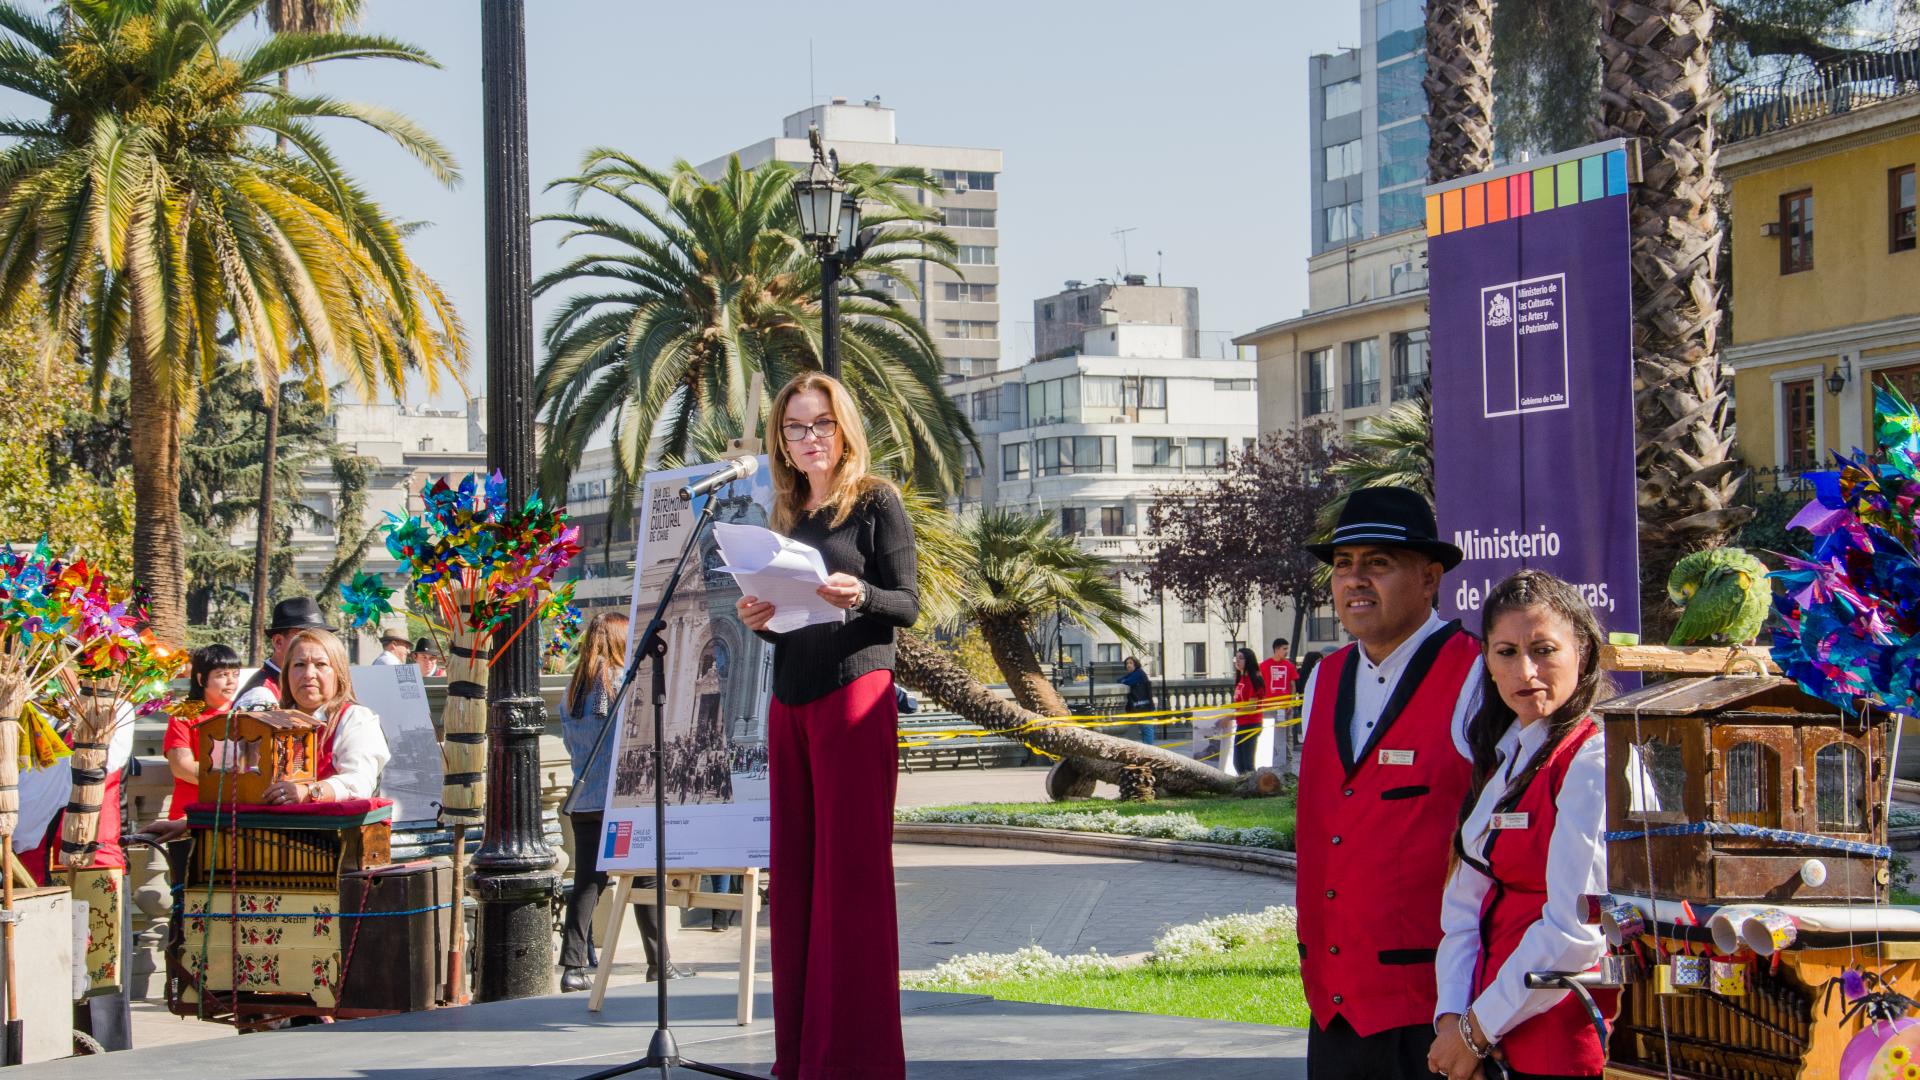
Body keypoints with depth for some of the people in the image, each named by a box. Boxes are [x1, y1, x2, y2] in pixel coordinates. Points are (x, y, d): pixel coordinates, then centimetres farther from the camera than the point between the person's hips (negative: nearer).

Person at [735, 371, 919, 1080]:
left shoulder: (876, 501, 1)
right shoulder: (787, 516, 18)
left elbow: (908, 605, -4)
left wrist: (858, 596, -23)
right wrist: (757, 619, 1)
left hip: (855, 690, -6)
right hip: (790, 698, 6)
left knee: (851, 867, -9)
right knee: (795, 869, 4)